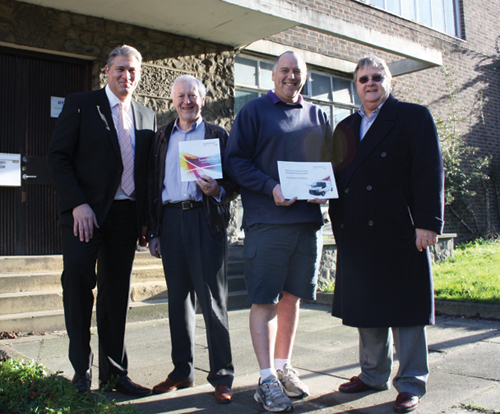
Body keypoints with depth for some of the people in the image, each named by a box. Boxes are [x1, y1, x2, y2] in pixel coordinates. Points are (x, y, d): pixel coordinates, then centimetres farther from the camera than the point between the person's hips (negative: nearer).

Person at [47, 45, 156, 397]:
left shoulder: (147, 117, 15)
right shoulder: (80, 105, 4)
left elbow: (147, 170, 14)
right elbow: (58, 157, -3)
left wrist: (145, 217, 5)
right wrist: (77, 204, -14)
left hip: (126, 214, 4)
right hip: (86, 212, -3)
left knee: (117, 294, 7)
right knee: (79, 282, -8)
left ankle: (114, 373, 16)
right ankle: (81, 371, 8)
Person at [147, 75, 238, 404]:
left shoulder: (218, 135, 8)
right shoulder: (163, 137, 17)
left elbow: (234, 181, 5)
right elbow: (154, 185, 14)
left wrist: (218, 191, -18)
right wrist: (154, 232, 9)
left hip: (206, 221, -4)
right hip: (171, 221, 4)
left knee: (213, 300, -4)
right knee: (178, 299, 9)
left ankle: (222, 377, 5)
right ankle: (183, 371, 20)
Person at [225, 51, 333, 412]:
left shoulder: (317, 116, 17)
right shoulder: (254, 111, 4)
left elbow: (329, 162, 19)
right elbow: (235, 161, -3)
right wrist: (271, 188, -16)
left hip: (308, 219, 5)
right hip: (266, 220, -4)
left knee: (292, 296, 10)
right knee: (264, 299, -4)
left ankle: (284, 367, 23)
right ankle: (267, 379, 4)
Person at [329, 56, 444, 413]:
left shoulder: (414, 116, 2)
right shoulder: (345, 128, 18)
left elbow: (429, 172, -6)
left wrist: (428, 222, -14)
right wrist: (339, 223, 8)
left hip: (399, 232, -5)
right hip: (356, 235, 6)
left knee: (405, 308, 2)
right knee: (367, 306, 13)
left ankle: (411, 384, 15)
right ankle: (374, 374, 28)